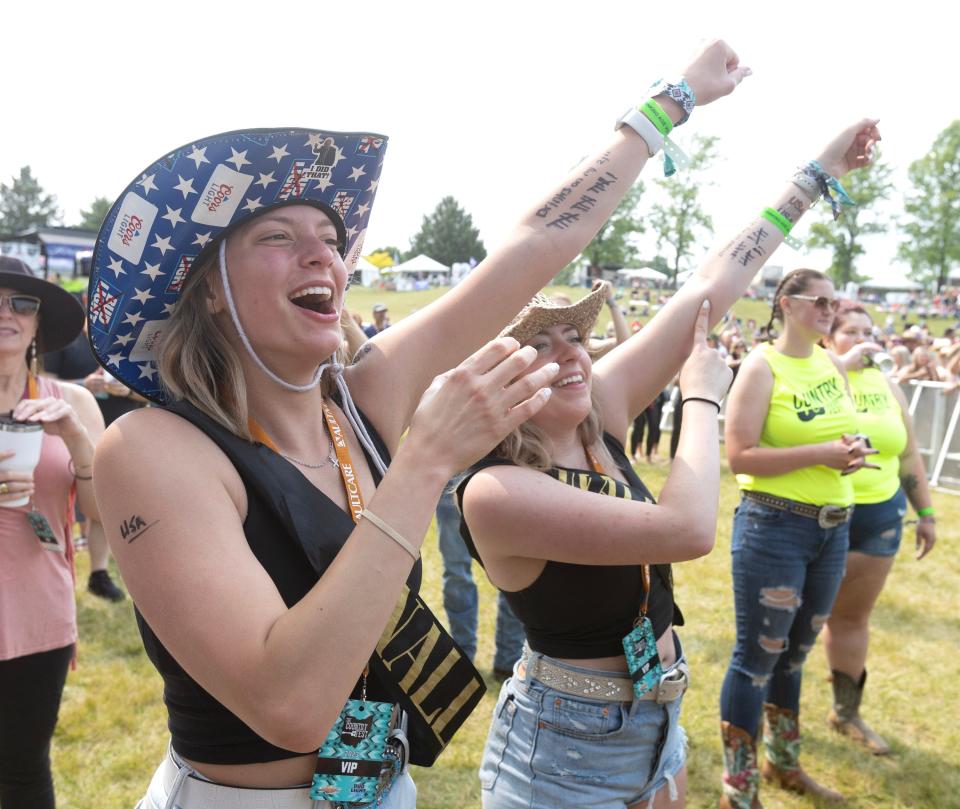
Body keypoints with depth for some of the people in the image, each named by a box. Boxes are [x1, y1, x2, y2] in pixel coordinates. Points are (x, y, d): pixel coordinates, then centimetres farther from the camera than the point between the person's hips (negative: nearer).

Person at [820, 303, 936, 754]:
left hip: (878, 518, 5)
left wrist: (925, 512, 15)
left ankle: (846, 712, 29)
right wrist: (842, 365, -27)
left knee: (852, 616, 15)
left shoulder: (888, 387, 9)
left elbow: (909, 454, 15)